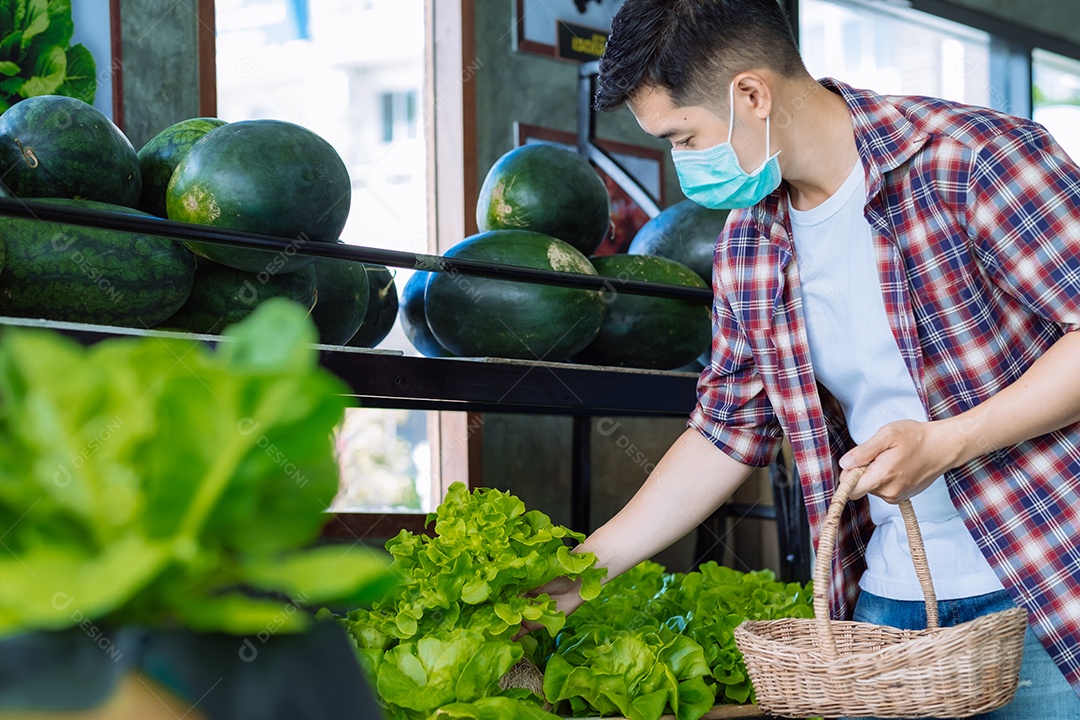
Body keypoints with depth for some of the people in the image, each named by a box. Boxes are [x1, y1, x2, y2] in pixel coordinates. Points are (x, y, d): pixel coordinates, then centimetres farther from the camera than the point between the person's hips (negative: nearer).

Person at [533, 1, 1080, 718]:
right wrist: (579, 574, 11)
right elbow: (728, 431, 13)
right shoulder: (749, 248, 6)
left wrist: (946, 443, -21)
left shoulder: (975, 158, -14)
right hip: (885, 605, 5)